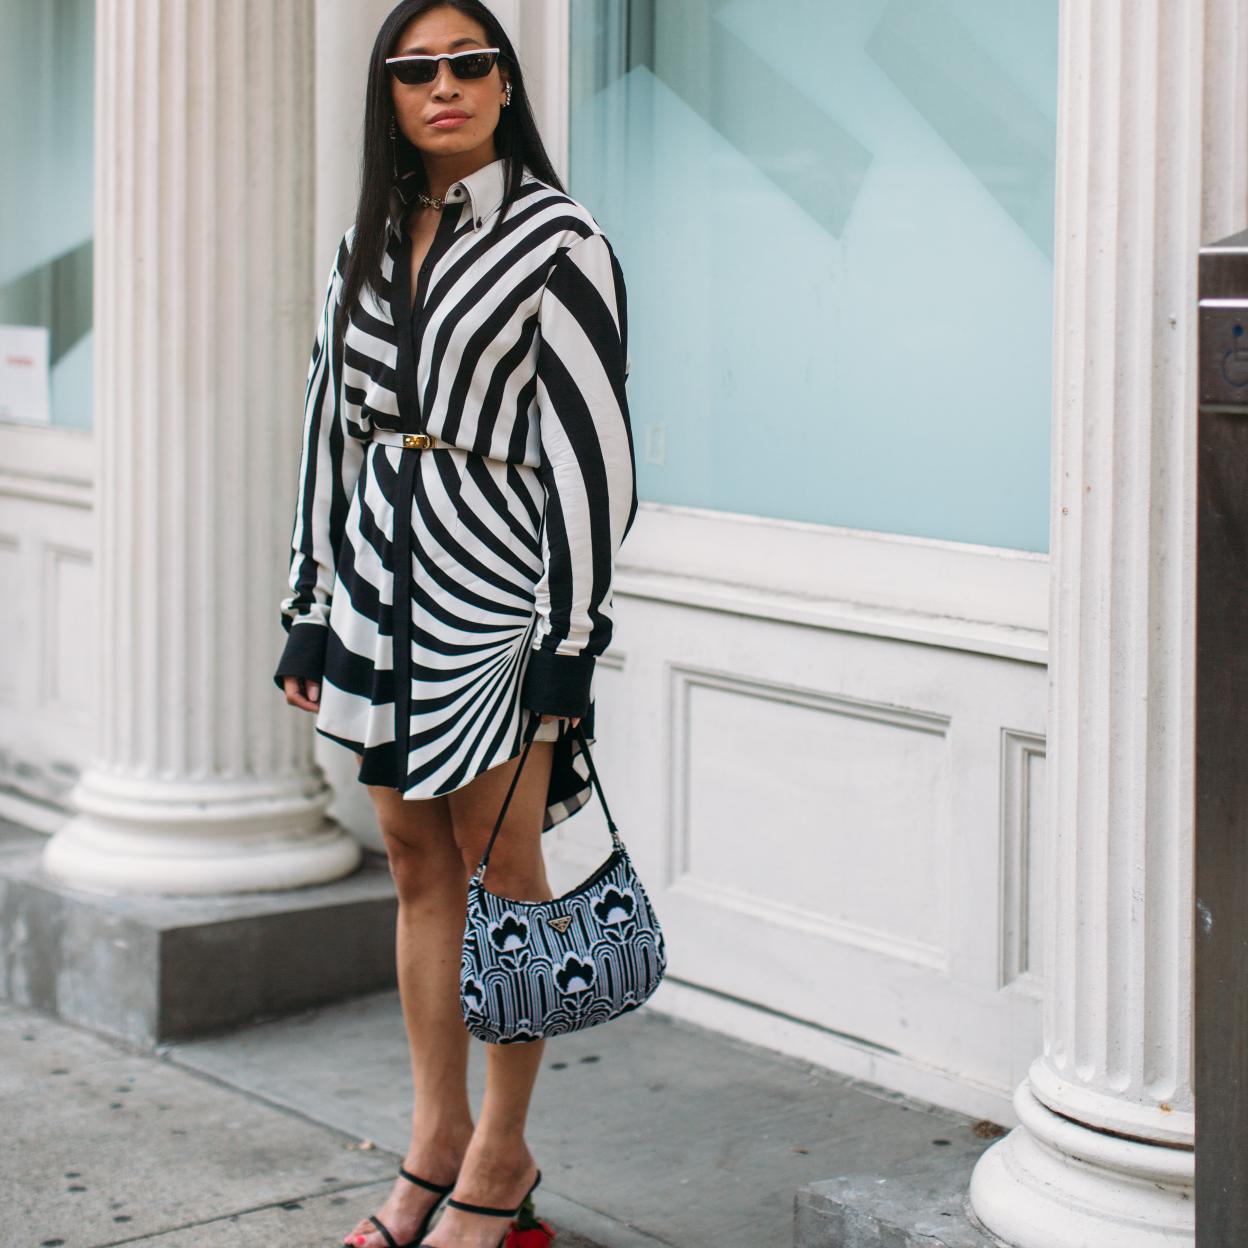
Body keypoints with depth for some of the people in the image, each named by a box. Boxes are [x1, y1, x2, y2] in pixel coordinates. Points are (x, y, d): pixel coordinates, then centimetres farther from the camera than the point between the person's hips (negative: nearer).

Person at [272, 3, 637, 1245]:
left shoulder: (557, 242, -7)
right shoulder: (367, 242, 12)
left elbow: (590, 445, -11)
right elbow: (330, 424, 15)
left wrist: (569, 640, -14)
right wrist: (310, 607, 13)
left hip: (493, 582, -6)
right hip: (381, 580, 6)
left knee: (501, 868, 1)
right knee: (419, 868, 11)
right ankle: (435, 1142, 20)